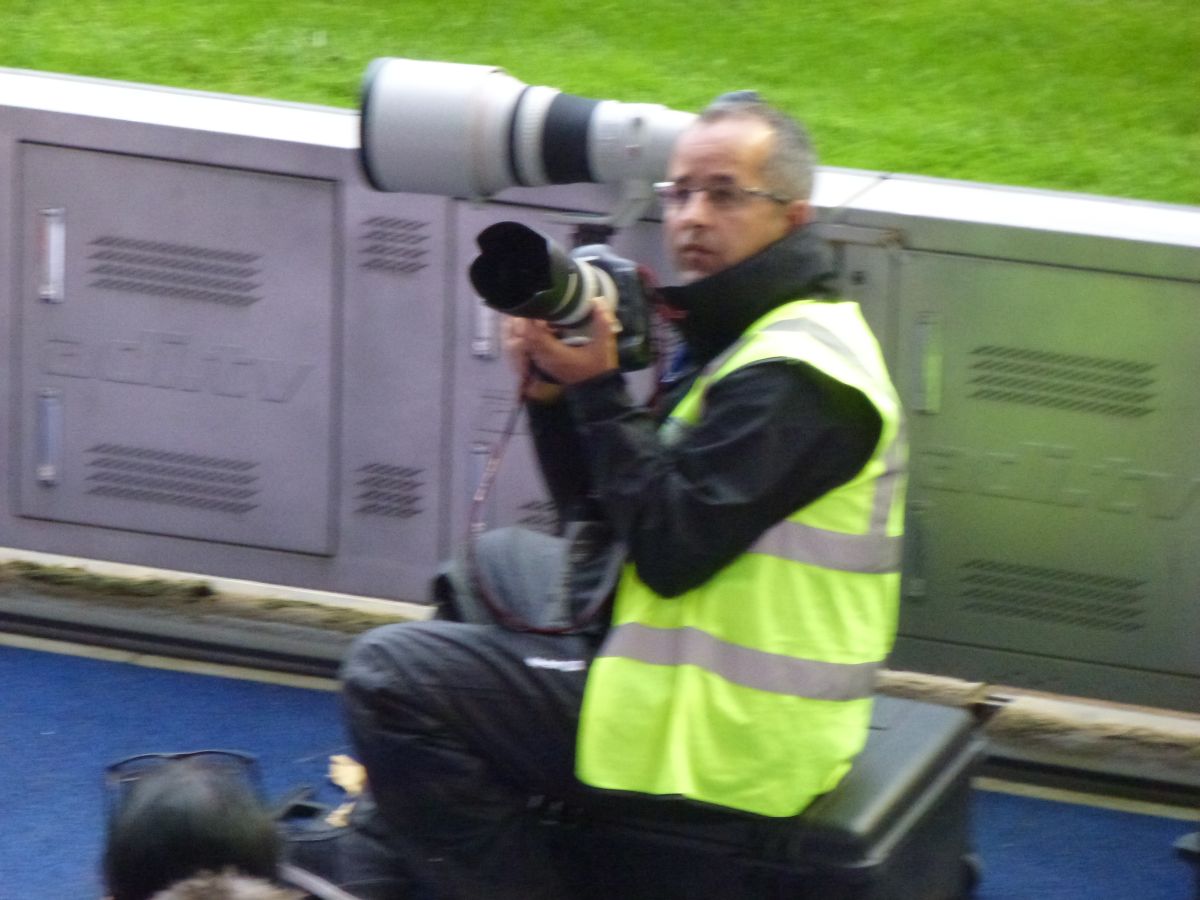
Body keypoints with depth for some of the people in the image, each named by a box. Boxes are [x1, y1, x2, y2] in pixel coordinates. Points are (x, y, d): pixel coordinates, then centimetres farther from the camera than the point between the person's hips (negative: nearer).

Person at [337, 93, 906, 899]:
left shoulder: (796, 376, -21)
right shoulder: (737, 334, 13)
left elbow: (670, 549, -25)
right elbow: (600, 515, 13)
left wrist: (600, 390, -18)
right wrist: (552, 392, -3)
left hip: (725, 730, -12)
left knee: (388, 680, -14)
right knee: (501, 563, 32)